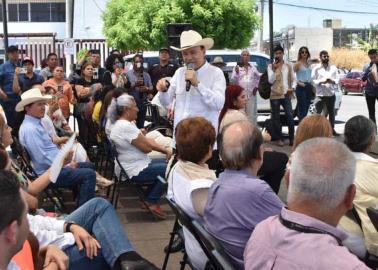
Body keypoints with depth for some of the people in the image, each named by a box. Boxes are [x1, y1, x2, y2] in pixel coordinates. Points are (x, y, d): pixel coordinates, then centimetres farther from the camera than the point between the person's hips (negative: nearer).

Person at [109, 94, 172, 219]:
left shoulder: (124, 123, 10)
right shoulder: (126, 127, -24)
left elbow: (146, 141, 9)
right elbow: (147, 147, -21)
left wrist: (165, 150, -1)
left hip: (134, 165, 11)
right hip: (135, 171, -11)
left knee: (166, 163, 18)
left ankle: (149, 199, 20)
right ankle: (152, 202, 6)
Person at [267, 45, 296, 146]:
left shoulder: (288, 66, 9)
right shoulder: (271, 66, 3)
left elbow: (293, 79, 13)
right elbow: (271, 80, -7)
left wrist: (292, 88, -5)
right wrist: (274, 69, -18)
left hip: (286, 95, 1)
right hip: (275, 95, -1)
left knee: (290, 117, -7)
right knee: (276, 118, 3)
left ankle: (291, 138, 2)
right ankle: (279, 139, 13)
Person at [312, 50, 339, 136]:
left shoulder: (333, 68, 9)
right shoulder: (316, 69, -1)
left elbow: (337, 79, 5)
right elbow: (313, 80, -6)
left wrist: (332, 81, -17)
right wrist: (321, 81, -21)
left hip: (331, 94, 4)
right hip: (320, 94, -4)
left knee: (331, 112, 13)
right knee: (318, 113, -7)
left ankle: (332, 129, 24)